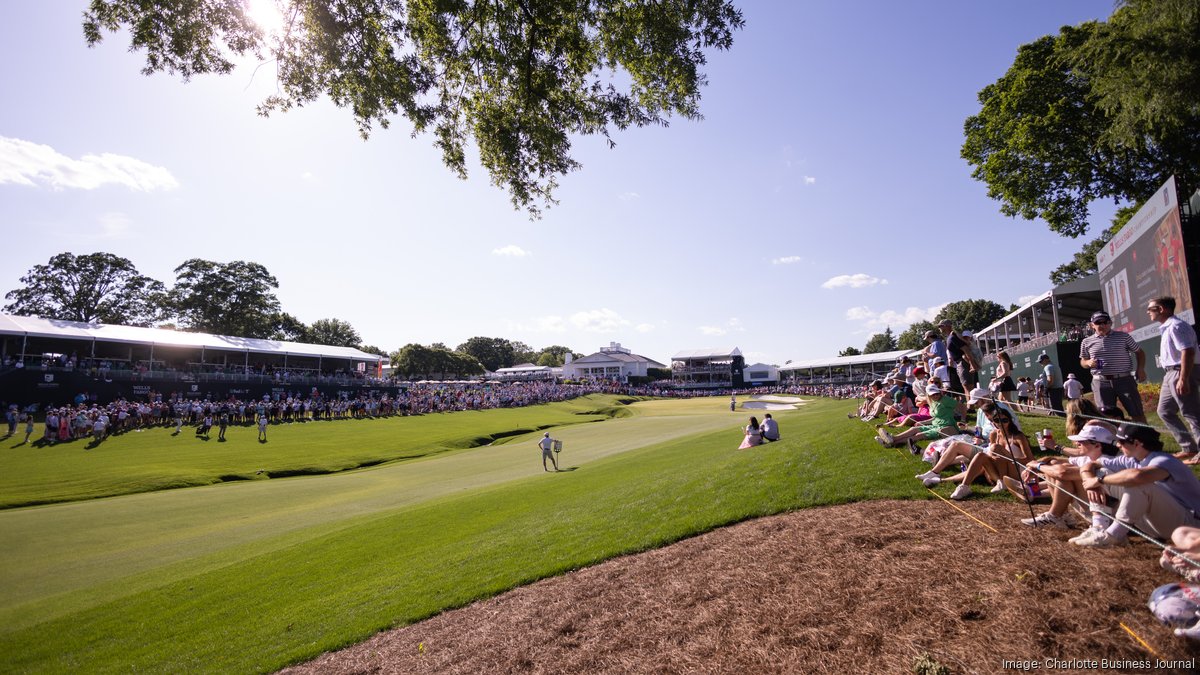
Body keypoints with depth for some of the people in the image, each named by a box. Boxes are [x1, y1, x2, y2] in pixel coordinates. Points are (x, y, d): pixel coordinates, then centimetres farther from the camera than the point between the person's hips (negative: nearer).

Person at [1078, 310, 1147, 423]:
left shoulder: (1123, 336, 4)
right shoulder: (1087, 342, 6)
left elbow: (1139, 352, 13)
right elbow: (1083, 361, 16)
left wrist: (1140, 369, -1)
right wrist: (1089, 363, -8)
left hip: (1124, 380, 0)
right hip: (1101, 382, 0)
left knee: (1137, 413, 4)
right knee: (1106, 415, 2)